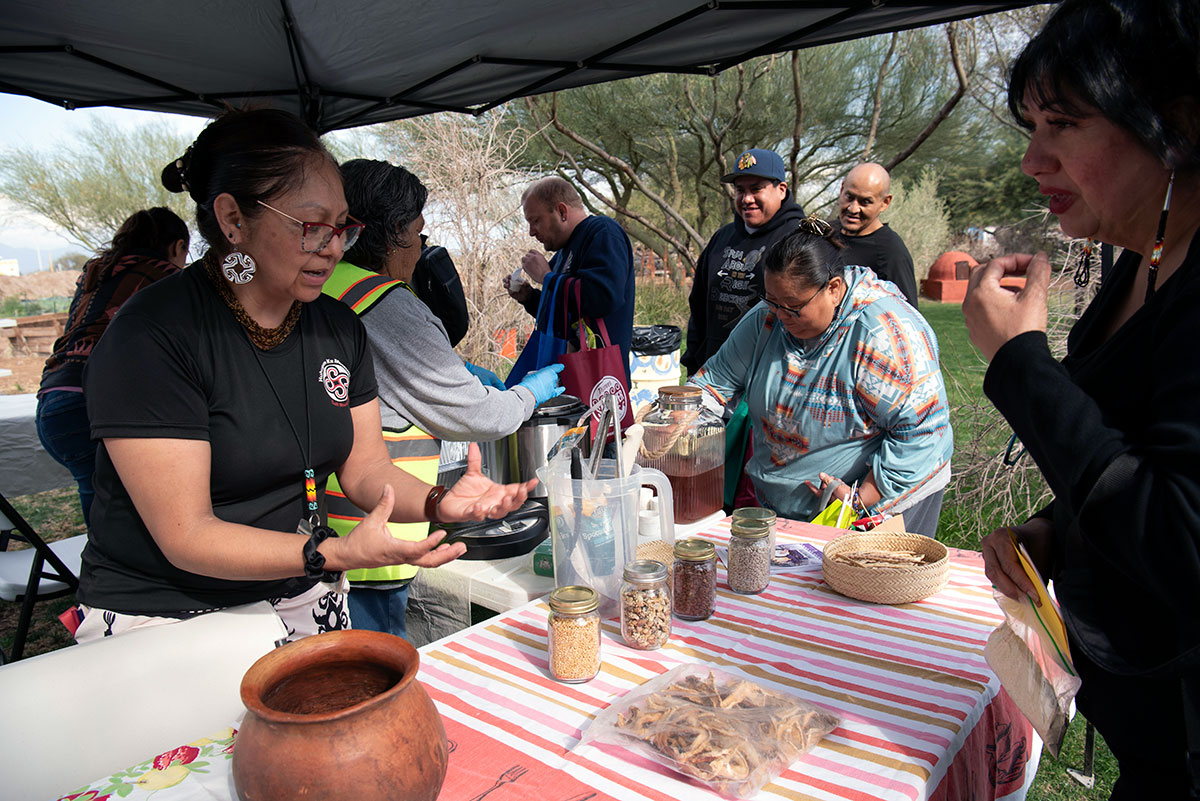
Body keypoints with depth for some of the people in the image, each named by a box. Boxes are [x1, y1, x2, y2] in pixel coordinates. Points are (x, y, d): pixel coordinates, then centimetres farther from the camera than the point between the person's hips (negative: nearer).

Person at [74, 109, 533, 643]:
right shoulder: (151, 337, -18)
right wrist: (336, 554, -32)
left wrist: (436, 503, -17)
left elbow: (365, 466, 3)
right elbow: (186, 538, -20)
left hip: (305, 602, 5)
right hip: (165, 615, -4)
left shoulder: (339, 327, 2)